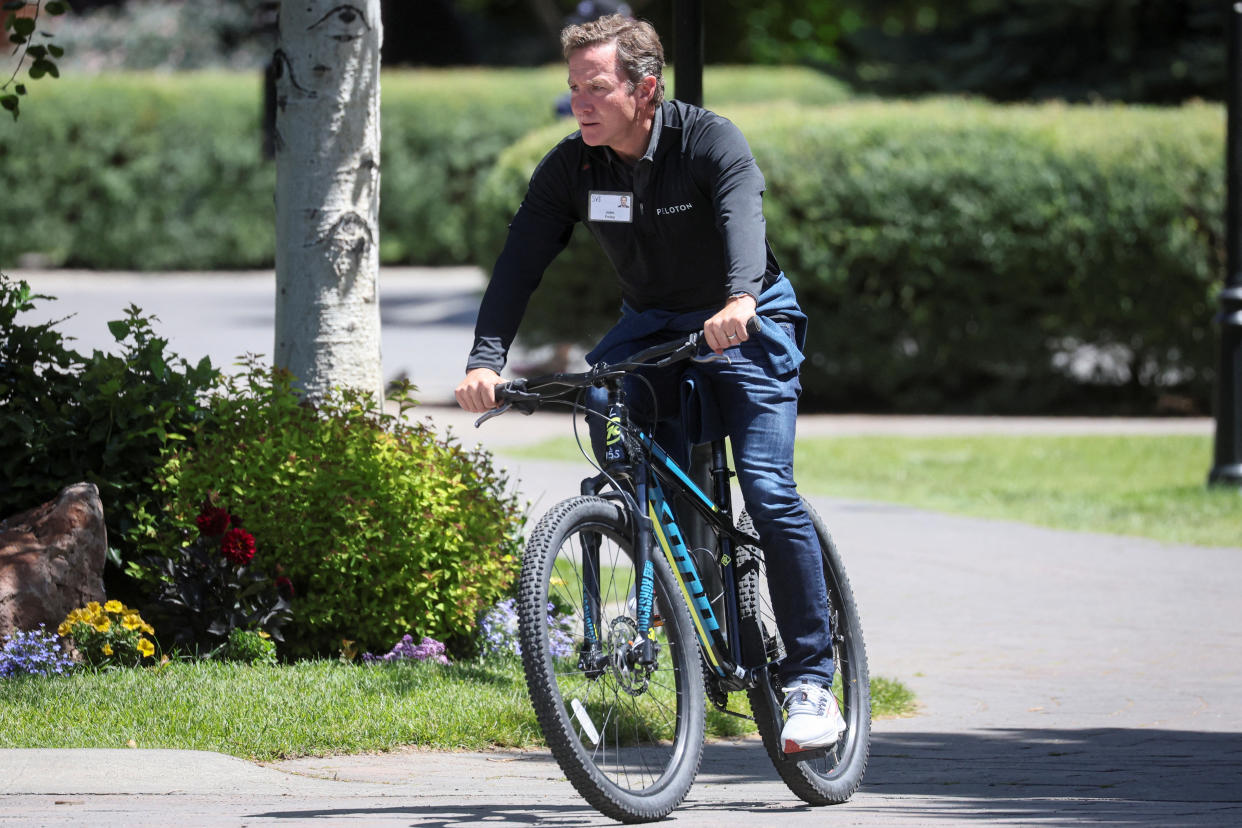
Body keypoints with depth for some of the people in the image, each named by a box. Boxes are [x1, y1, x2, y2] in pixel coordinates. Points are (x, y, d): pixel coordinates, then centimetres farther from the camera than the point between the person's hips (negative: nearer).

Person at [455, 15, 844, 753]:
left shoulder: (712, 143, -24)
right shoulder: (570, 168, -11)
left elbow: (743, 219, -42)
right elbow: (521, 263, -19)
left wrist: (740, 302, -63)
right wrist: (486, 359, -35)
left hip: (747, 324, -4)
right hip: (652, 324, 4)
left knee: (767, 489, -18)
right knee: (602, 398, -28)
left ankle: (812, 680, -11)